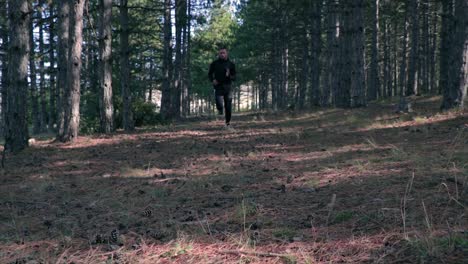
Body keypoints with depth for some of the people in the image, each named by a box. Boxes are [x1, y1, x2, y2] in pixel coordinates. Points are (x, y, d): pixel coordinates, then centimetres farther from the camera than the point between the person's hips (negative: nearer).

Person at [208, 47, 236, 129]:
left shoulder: (231, 64, 5)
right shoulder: (214, 63, 4)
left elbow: (234, 77, 6)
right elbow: (210, 74, 13)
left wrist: (229, 76, -16)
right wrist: (212, 80, -6)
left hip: (227, 87, 1)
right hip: (218, 87, -1)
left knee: (228, 107, 2)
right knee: (219, 104, -18)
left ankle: (228, 123, 17)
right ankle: (220, 110, 20)